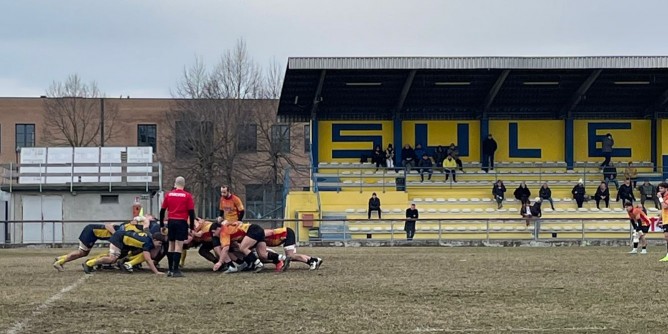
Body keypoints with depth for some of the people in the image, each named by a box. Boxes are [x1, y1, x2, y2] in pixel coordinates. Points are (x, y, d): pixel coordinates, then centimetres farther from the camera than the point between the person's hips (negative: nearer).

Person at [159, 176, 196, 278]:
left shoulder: (168, 195, 7)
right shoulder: (187, 196, -2)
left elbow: (162, 210, 8)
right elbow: (191, 212, -5)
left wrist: (162, 225, 16)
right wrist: (191, 227, 1)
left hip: (171, 222, 4)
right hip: (182, 222, -4)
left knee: (171, 246, 12)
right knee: (179, 246, -6)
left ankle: (170, 270, 16)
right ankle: (175, 270, -11)